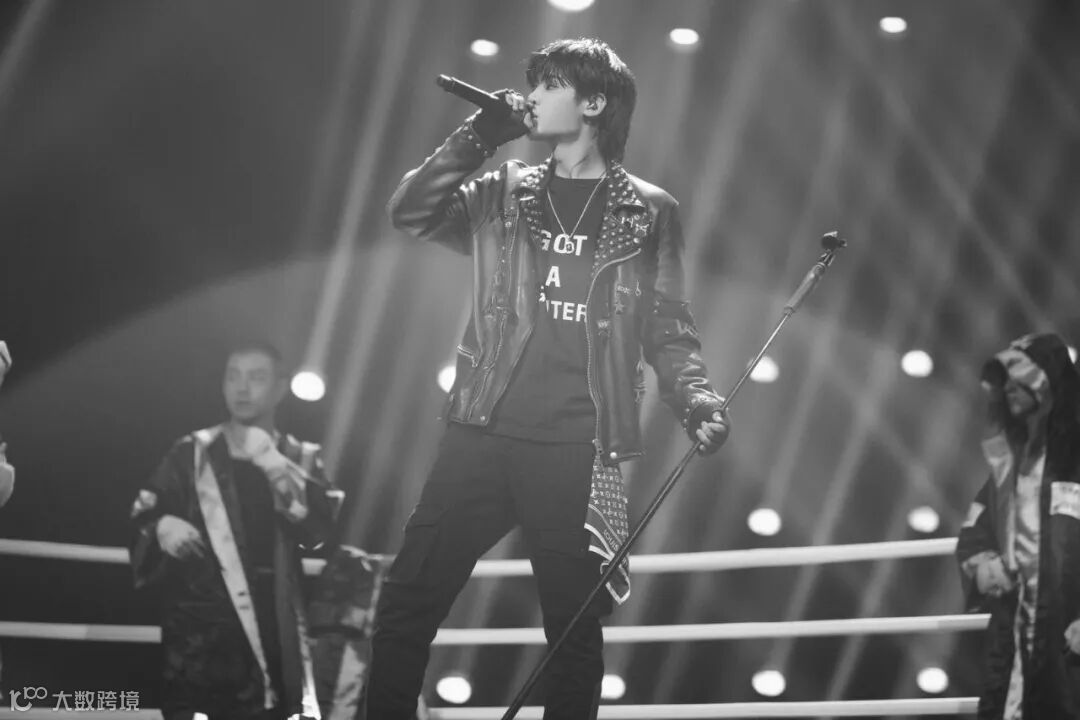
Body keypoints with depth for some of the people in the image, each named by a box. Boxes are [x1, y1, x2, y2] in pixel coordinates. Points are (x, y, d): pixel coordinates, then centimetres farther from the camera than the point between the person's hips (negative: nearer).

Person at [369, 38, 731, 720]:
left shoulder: (648, 211, 7)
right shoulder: (504, 194, 14)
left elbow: (668, 327, 6)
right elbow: (409, 212, 3)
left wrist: (697, 398, -10)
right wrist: (479, 137, -2)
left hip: (579, 449, -2)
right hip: (483, 434, 2)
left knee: (575, 624, 2)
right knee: (407, 600, -1)